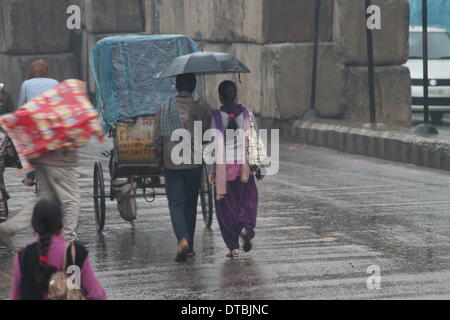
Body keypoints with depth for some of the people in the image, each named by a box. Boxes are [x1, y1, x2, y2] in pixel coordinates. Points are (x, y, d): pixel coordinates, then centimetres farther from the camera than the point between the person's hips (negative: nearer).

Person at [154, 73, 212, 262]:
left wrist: (161, 157, 17)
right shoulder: (203, 110, -3)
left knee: (176, 203, 1)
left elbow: (158, 139, 2)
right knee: (191, 203, 13)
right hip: (195, 162, 1)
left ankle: (183, 240, -22)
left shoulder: (163, 110, -1)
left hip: (172, 163, -1)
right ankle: (189, 247, 18)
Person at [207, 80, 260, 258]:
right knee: (248, 200, 19)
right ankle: (246, 227, -9)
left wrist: (210, 171, -3)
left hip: (223, 166, -1)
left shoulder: (217, 116, -7)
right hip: (244, 165, 2)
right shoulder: (247, 114, 0)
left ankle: (233, 248, 6)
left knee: (226, 207, 8)